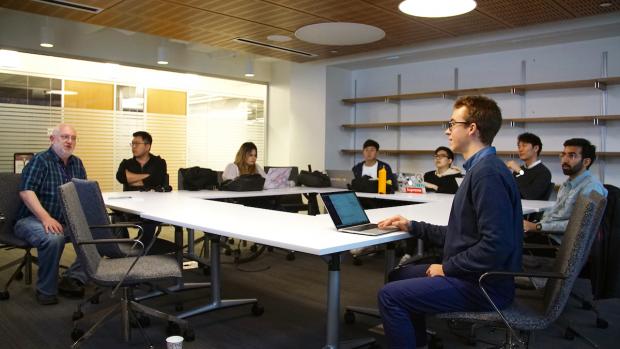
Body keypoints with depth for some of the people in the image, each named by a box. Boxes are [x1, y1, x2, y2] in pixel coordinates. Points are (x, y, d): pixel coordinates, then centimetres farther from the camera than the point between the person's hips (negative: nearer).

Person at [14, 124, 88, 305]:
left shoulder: (77, 163, 12)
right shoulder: (40, 160, -7)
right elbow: (26, 191, -19)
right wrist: (46, 218, -30)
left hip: (67, 221, 6)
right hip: (33, 219, -6)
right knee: (53, 238, -37)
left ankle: (73, 278, -7)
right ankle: (46, 290, -14)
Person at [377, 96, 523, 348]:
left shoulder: (487, 173, -22)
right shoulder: (480, 169, 12)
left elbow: (496, 245, -29)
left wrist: (447, 268, -17)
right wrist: (413, 227, 10)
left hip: (484, 286, -10)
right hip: (474, 275, 10)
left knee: (390, 295, -15)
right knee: (399, 276, 19)